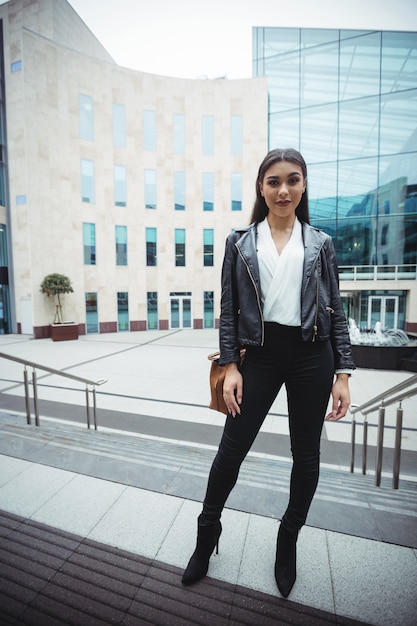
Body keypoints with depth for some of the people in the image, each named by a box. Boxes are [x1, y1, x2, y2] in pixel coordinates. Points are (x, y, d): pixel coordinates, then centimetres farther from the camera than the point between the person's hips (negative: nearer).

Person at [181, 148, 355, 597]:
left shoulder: (320, 244, 7)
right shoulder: (239, 243, 5)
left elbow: (336, 311, 6)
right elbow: (228, 310, 2)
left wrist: (343, 373, 0)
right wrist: (230, 366, -5)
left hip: (312, 356, 2)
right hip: (260, 354, -1)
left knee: (306, 454, 15)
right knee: (231, 448, 6)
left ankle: (289, 538, 44)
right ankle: (207, 532, 37)